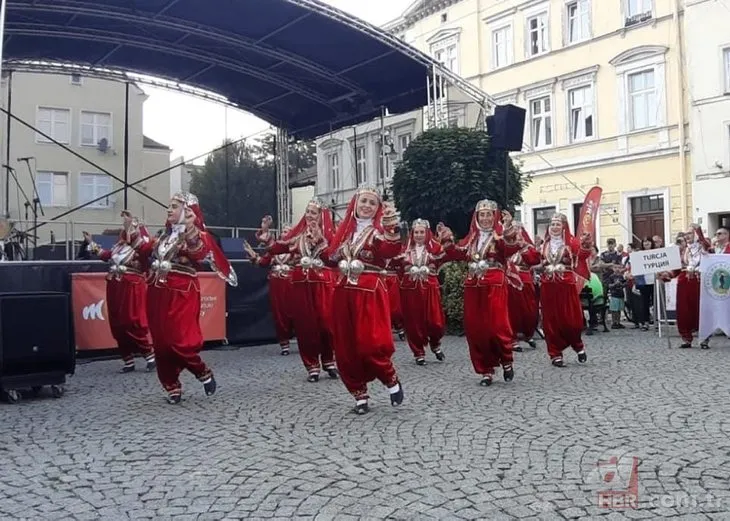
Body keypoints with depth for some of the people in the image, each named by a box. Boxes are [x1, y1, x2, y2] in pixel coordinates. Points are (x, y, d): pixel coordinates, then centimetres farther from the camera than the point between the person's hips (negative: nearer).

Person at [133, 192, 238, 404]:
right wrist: (136, 235, 22)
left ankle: (203, 372, 13)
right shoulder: (166, 235, 15)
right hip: (158, 294, 7)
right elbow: (148, 254, 22)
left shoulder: (197, 235, -7)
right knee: (161, 343, 8)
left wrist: (190, 232, -41)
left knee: (180, 342, -12)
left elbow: (199, 253, -28)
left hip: (181, 295, -7)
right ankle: (172, 386, 19)